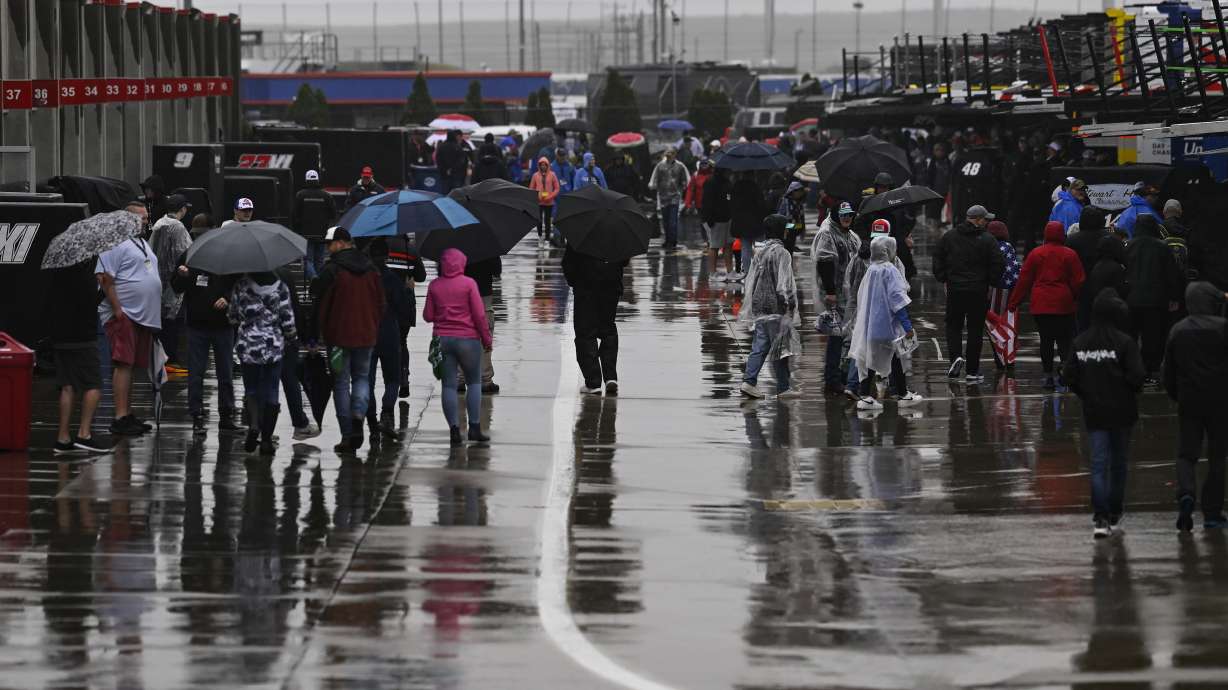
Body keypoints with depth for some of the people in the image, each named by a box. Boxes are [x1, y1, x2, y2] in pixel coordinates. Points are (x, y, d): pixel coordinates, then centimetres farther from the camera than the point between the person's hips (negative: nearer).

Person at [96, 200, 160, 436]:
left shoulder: (144, 244, 21)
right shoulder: (116, 244, -9)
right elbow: (104, 278, -16)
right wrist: (117, 309, -20)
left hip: (144, 317, 9)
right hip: (124, 314, -9)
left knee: (131, 365, 12)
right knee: (123, 364, -13)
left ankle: (128, 414, 16)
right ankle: (120, 418, -16)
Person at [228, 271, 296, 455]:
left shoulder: (241, 286, -6)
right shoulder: (280, 287, -6)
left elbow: (232, 317, 1)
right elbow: (287, 319, -5)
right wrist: (291, 338, 14)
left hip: (247, 345, 0)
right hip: (273, 345, 0)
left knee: (251, 389, 12)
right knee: (271, 392, 6)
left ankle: (254, 426, -13)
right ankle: (266, 438, 4)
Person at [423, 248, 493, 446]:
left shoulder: (435, 286, 1)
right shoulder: (468, 283, -7)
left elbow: (428, 316, 5)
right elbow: (479, 315, -8)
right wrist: (486, 338, 3)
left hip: (442, 339, 2)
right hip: (468, 339, -2)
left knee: (449, 385, 4)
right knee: (474, 382, 10)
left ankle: (454, 429, -3)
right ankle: (474, 427, 1)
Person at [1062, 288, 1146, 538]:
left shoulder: (1080, 342, 0)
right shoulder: (1125, 343, -13)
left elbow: (1068, 375, 1)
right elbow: (1136, 376, -17)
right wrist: (1132, 391, 4)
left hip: (1093, 412, 2)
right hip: (1121, 412, -2)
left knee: (1098, 463, 1)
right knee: (1118, 462, 15)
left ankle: (1100, 518, -14)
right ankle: (1114, 513, 25)